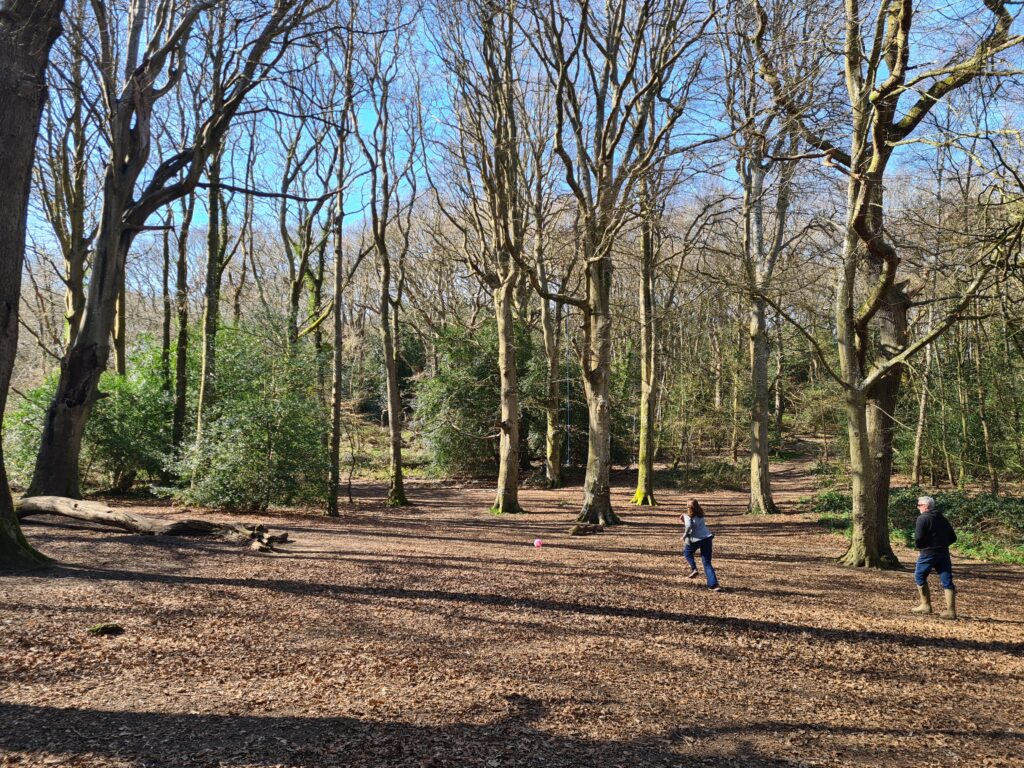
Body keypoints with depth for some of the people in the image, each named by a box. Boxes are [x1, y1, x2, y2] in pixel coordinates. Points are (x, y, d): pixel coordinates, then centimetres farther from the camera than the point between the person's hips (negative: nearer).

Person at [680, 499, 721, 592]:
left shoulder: (688, 516, -6)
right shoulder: (700, 515, 12)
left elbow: (688, 526, -23)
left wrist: (685, 536, -9)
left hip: (695, 539, -4)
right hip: (707, 538, 4)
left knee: (687, 552, 29)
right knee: (707, 563, 7)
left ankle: (693, 568, 9)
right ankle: (713, 584, -5)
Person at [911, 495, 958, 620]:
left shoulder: (922, 518, -10)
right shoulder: (942, 518, 13)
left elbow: (918, 539, -17)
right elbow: (953, 537, 14)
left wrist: (919, 546, 3)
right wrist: (942, 544, 16)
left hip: (929, 552, -6)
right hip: (944, 552, 6)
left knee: (920, 576, 11)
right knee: (947, 581, 4)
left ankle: (926, 605, 13)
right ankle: (951, 610, 1)